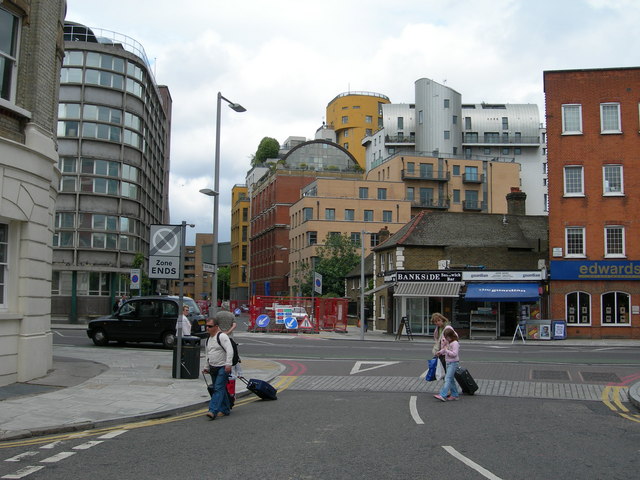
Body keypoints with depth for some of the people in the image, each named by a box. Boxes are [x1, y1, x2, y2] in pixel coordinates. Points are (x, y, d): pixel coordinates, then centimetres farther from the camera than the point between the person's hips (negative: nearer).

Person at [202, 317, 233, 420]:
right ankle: (225, 409, 23)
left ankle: (213, 411, -21)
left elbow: (230, 350, -22)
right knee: (220, 389, 13)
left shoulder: (222, 336, -12)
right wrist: (207, 367, 26)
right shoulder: (209, 338, 15)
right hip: (213, 368, 8)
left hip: (223, 368, -8)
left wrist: (228, 364, -30)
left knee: (218, 389, -14)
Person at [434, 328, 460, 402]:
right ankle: (455, 395, 23)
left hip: (453, 363, -10)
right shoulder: (448, 342, 11)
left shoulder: (455, 343, -16)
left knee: (448, 379, -16)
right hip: (449, 363, 10)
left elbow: (454, 354, -24)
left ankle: (443, 395, -23)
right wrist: (440, 352, 12)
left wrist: (446, 350, -21)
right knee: (451, 379, 14)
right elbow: (445, 349, 28)